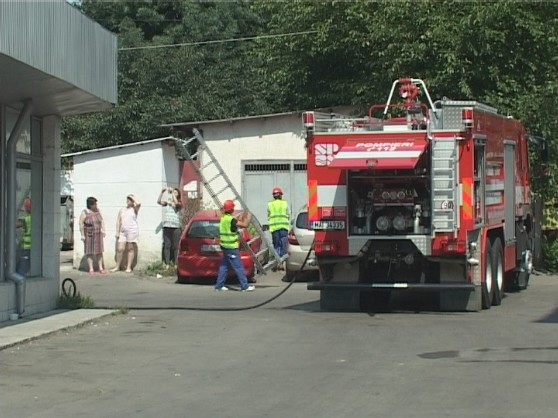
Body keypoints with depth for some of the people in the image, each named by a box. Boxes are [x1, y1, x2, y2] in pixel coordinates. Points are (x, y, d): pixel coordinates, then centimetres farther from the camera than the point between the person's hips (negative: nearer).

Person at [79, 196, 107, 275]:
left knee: (99, 251, 6)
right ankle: (91, 269, 6)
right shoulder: (84, 213, -15)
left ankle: (101, 268, 11)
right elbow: (81, 223, -12)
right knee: (89, 252, 1)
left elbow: (102, 220, 7)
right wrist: (82, 235, -15)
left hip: (98, 234, 4)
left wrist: (103, 230, 0)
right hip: (89, 235, -4)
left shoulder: (97, 210, -2)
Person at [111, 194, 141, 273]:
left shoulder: (134, 209, 5)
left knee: (130, 249, -1)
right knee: (120, 249, -1)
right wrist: (117, 232, 4)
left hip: (132, 231, -4)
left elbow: (138, 203, -18)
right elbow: (118, 221, 13)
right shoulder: (122, 210, 16)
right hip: (123, 232, 4)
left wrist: (132, 197, -4)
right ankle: (117, 267, 10)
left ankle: (129, 267, 4)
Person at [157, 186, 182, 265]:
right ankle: (167, 263, -2)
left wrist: (172, 192, -14)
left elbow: (176, 203, -16)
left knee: (175, 246, -2)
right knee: (167, 245, -1)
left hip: (175, 227, -2)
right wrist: (162, 192, -13)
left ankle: (175, 263, 0)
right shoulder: (166, 202, 13)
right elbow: (159, 201, -2)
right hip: (166, 226, 2)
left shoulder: (179, 203, 5)